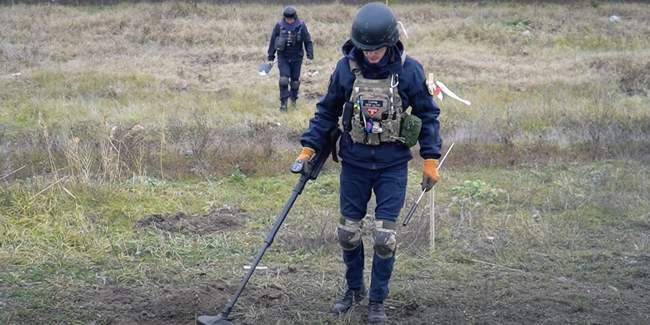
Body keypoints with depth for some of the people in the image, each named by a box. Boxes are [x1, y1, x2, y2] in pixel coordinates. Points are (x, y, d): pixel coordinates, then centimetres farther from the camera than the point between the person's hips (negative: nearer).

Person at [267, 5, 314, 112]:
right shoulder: (279, 26, -6)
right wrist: (271, 56, 6)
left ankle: (293, 99, 29)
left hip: (296, 57, 0)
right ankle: (283, 102, -5)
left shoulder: (301, 26, -8)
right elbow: (273, 40, 3)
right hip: (283, 56, 0)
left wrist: (310, 53, -11)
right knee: (284, 79, -10)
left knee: (295, 79, 9)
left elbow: (308, 40, -3)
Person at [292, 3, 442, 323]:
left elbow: (428, 115, 0)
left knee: (384, 236, -3)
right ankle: (354, 288, 32)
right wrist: (308, 149, 0)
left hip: (392, 166, -2)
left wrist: (431, 161, -3)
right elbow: (327, 112, 6)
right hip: (354, 163, 2)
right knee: (348, 231, 10)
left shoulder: (409, 70, -10)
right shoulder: (346, 68, -6)